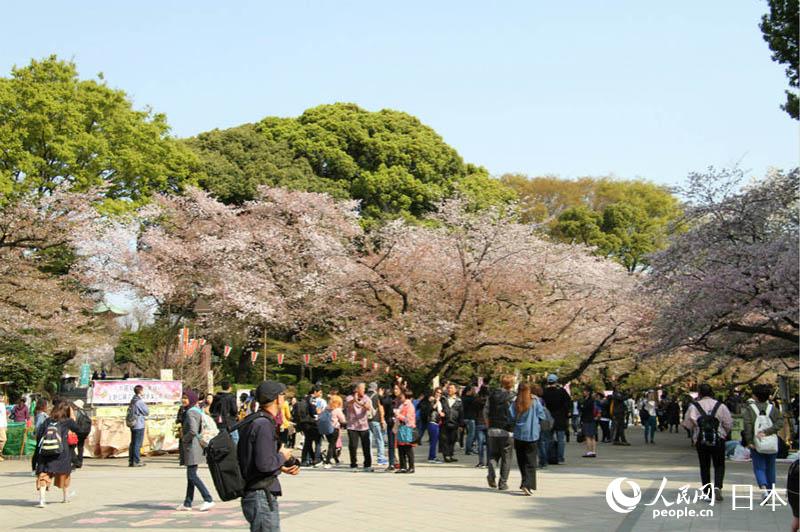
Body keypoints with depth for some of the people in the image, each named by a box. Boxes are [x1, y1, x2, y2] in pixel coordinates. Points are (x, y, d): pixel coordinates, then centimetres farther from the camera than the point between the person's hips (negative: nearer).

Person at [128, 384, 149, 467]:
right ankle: (136, 462, -2)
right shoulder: (139, 401, -16)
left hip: (133, 425, 9)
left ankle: (131, 461, 16)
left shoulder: (133, 400, 11)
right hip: (139, 425, -9)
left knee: (133, 443, 12)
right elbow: (147, 412, -12)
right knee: (138, 443, -4)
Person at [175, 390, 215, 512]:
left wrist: (184, 438, -10)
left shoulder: (190, 412, -16)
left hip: (192, 447, -10)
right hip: (190, 447, 10)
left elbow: (193, 431, -27)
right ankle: (187, 503, 17)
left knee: (192, 476, -9)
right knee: (190, 475, 12)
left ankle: (208, 500, -9)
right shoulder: (196, 411, 15)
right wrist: (183, 430, 15)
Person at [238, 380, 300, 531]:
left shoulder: (253, 422, 13)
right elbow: (264, 464, -26)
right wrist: (282, 456, -8)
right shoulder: (264, 425, -18)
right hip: (262, 497, -10)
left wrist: (281, 467, 12)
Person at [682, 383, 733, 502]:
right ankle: (717, 486, -11)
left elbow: (687, 424, -5)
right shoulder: (720, 406, -4)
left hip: (701, 441, 0)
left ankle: (707, 492, 12)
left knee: (704, 466, 12)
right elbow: (729, 424, -1)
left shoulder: (694, 406, -7)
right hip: (718, 440, 0)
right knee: (719, 465, 11)